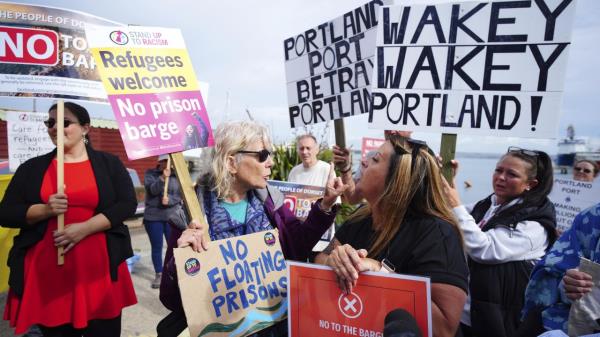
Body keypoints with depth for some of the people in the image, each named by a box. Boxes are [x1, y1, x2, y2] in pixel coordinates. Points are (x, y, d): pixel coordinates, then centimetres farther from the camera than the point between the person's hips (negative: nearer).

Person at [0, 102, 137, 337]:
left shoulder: (108, 164, 5)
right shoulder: (32, 168, 10)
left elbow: (127, 204, -4)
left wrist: (85, 228, -14)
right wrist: (46, 210, -12)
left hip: (99, 269, -1)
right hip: (47, 272, 2)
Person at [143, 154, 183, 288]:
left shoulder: (176, 175, 1)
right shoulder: (150, 174, 1)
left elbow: (180, 195, -3)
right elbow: (152, 190, -16)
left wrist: (169, 200, -22)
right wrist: (163, 178, -31)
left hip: (172, 216, 0)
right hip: (153, 217, 0)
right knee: (156, 247, 8)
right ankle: (159, 275, 20)